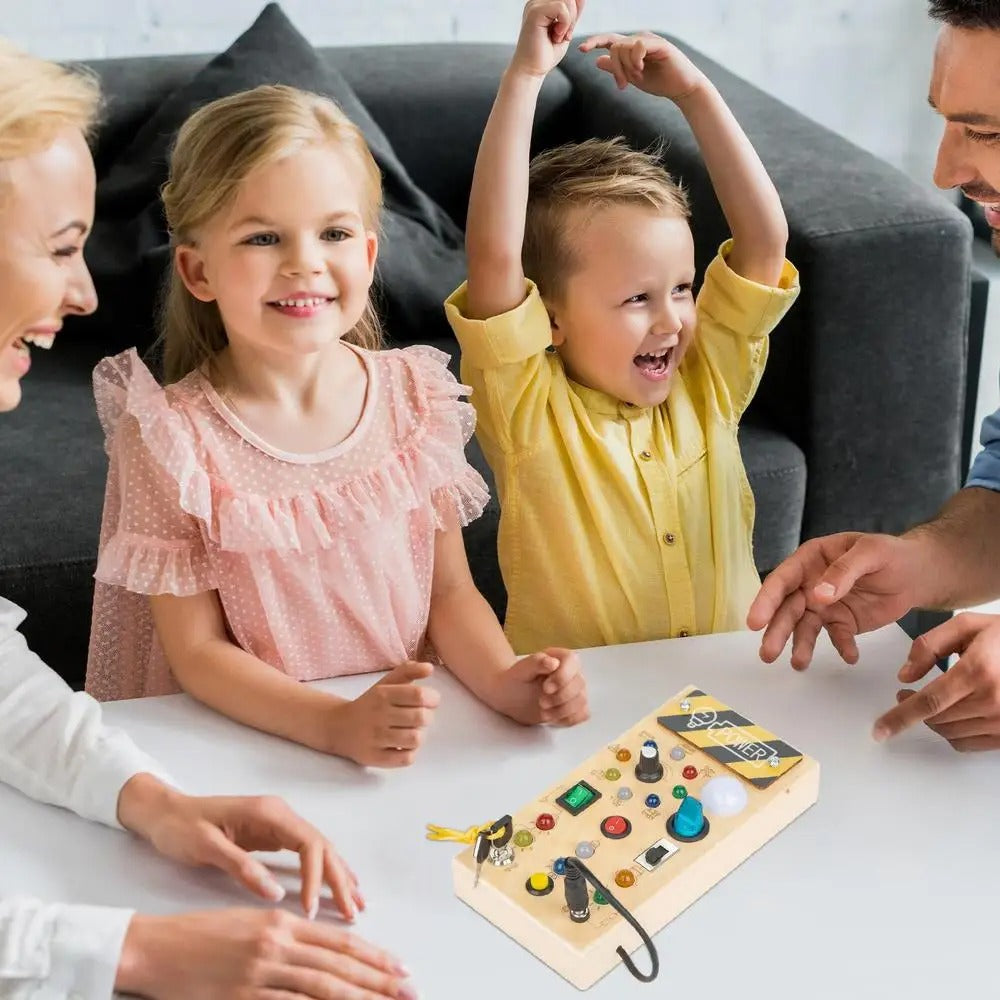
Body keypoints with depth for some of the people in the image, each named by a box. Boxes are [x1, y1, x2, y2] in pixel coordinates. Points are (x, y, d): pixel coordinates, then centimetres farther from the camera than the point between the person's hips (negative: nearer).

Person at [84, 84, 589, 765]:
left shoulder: (415, 395, 0)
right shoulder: (170, 434, -10)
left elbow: (450, 589, 5)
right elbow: (197, 651, -9)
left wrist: (505, 683, -13)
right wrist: (336, 725, -23)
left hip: (418, 732, 3)